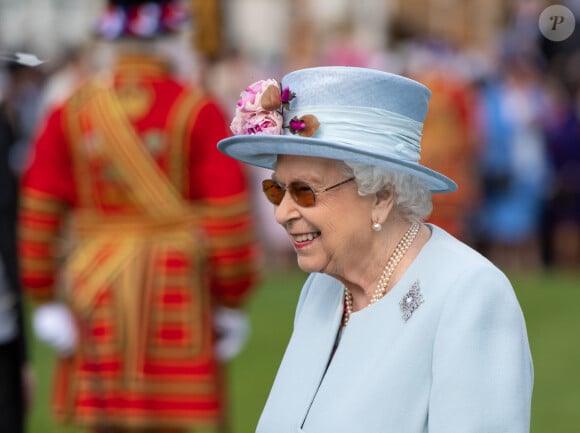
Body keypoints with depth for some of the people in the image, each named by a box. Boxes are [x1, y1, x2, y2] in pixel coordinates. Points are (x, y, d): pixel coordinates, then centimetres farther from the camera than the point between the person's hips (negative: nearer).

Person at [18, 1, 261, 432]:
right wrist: (233, 303, -1)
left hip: (96, 296, 3)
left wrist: (45, 301, 5)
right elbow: (228, 214, -10)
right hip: (177, 297, -3)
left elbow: (38, 212, 0)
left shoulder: (70, 111, 2)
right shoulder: (198, 111, -7)